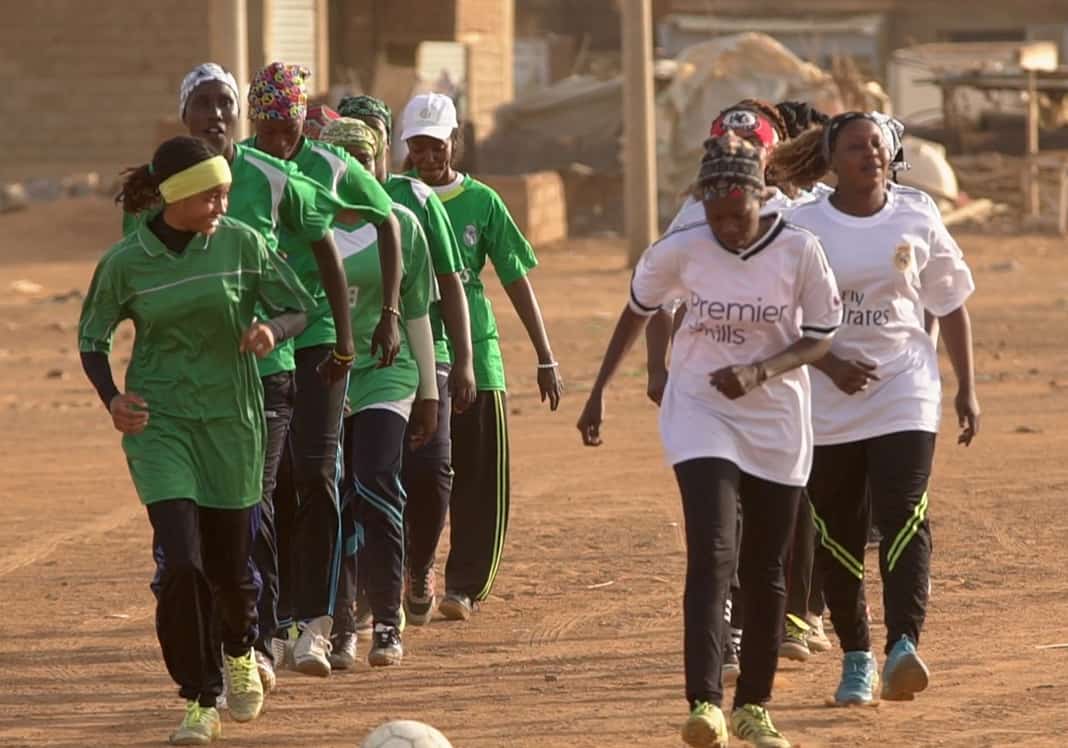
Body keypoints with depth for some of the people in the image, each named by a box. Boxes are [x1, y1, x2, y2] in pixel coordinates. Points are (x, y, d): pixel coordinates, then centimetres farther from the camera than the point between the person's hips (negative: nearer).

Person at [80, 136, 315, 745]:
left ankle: (240, 652, 44)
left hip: (231, 420, 1)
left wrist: (272, 330, -19)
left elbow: (299, 306, 3)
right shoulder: (126, 261, -7)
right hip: (159, 422, -1)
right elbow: (93, 339, 6)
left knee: (230, 566, 9)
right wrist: (111, 398, -11)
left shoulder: (241, 243, -5)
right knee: (181, 562, -15)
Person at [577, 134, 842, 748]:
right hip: (701, 416, -1)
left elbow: (821, 339, -5)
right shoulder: (681, 251, -9)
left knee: (766, 571, 8)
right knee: (712, 555, -18)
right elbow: (639, 313, 9)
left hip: (777, 422, 1)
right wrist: (600, 392, 10)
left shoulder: (799, 250, -11)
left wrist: (759, 371, -22)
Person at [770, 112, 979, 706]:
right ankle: (856, 659, 17)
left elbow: (951, 304, 11)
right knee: (837, 534, 4)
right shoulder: (803, 227, -2)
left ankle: (904, 647, -27)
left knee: (904, 517, -17)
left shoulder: (917, 215, 3)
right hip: (828, 400, 0)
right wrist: (831, 366, -16)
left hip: (905, 391, 0)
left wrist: (967, 388, 9)